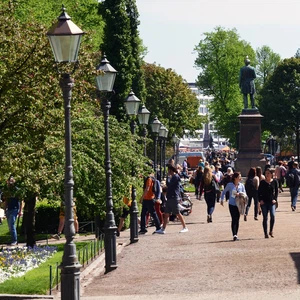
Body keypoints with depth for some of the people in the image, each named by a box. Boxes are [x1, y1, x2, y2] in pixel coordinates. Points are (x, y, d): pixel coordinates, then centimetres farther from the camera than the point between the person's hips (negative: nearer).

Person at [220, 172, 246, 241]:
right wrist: (222, 200, 7)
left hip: (239, 204, 3)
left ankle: (236, 235, 17)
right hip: (232, 204, -3)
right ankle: (234, 235, -15)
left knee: (237, 220, 7)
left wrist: (239, 194, -13)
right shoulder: (230, 185, -3)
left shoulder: (241, 185, 2)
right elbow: (224, 192, 10)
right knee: (234, 219, -11)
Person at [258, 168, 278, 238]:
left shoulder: (274, 182, 5)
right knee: (265, 218, 0)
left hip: (271, 202, 0)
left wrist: (275, 199, -4)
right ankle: (266, 234, 8)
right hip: (264, 202, 0)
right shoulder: (262, 182, 2)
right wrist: (260, 200, -7)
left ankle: (271, 231, -1)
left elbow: (276, 191, 10)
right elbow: (259, 192, 6)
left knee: (272, 215, -18)